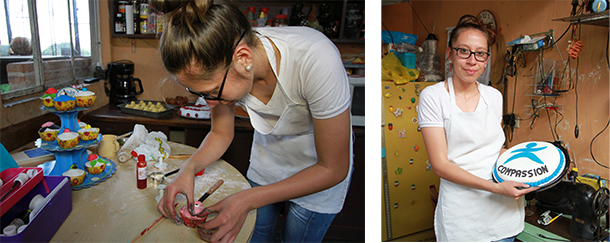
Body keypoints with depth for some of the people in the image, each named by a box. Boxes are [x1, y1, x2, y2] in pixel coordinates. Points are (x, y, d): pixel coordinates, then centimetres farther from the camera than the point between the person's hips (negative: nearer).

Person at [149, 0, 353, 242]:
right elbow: (221, 134, -6)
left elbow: (333, 169, -30)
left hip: (319, 174, -3)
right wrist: (189, 167, -26)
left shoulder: (315, 59, -40)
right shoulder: (218, 63, -24)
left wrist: (247, 200, -33)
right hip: (267, 157, 4)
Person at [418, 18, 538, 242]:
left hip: (504, 207, 5)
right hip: (462, 211, -4)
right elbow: (440, 164, -15)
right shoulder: (433, 96, -10)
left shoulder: (494, 96, 6)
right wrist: (494, 187, -21)